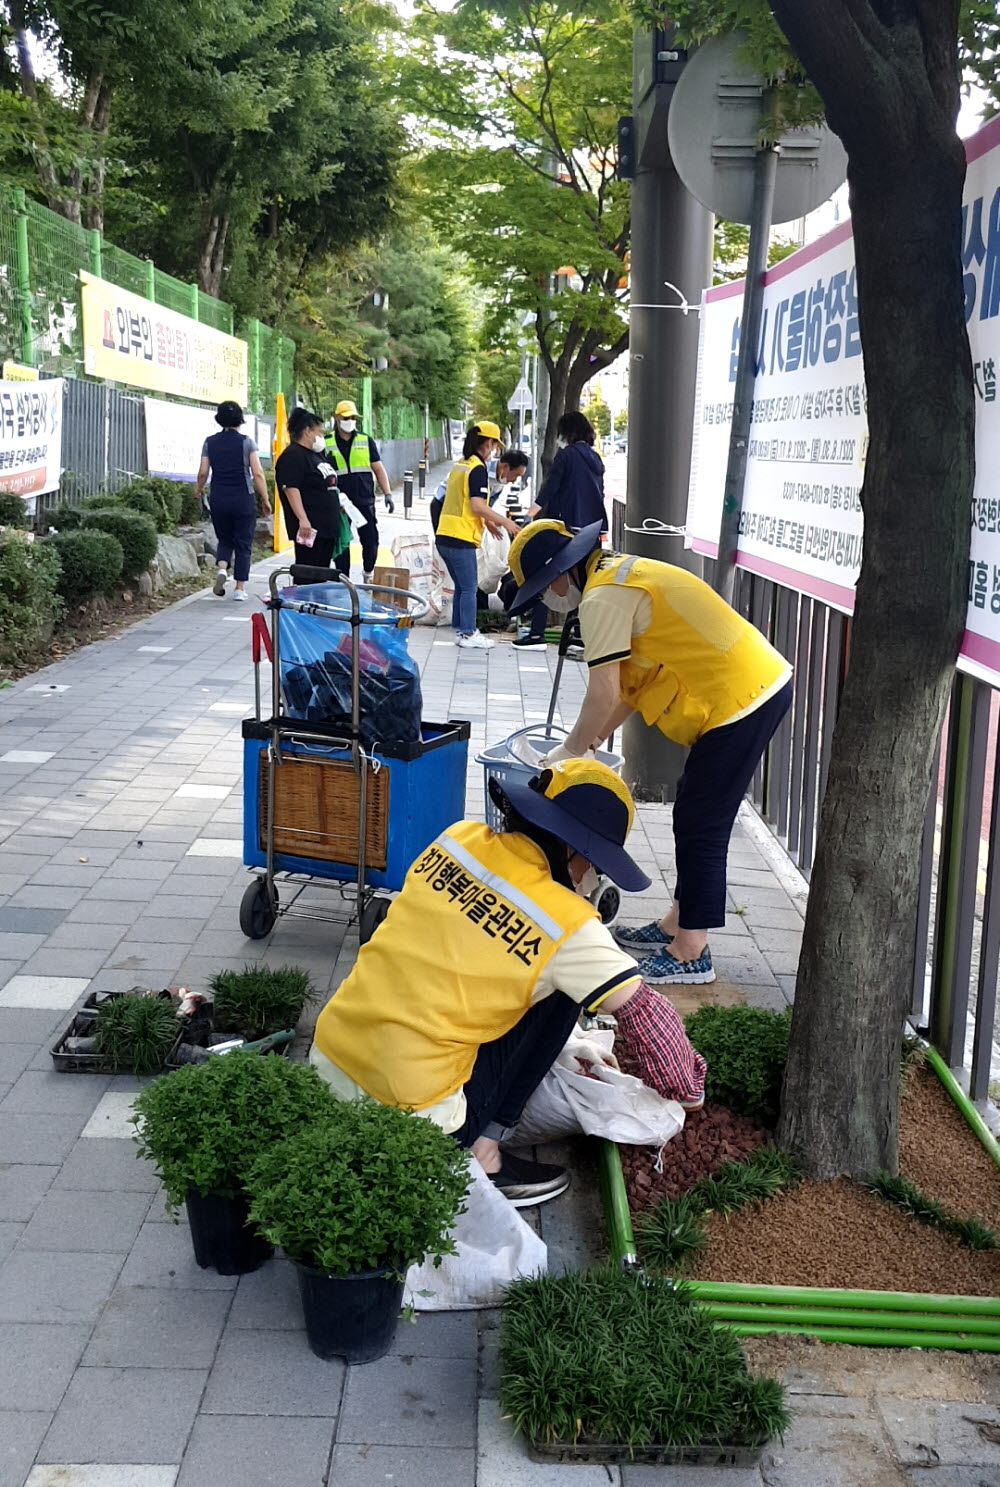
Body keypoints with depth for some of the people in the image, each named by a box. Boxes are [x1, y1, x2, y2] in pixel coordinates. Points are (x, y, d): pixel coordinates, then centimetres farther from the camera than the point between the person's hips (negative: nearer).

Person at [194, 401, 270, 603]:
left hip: (219, 499, 2)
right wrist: (265, 500, -1)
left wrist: (199, 489, 23)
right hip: (243, 499, -2)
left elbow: (203, 473, 2)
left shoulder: (210, 442, 1)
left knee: (224, 539, 18)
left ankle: (221, 568, -10)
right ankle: (240, 588, 5)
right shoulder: (246, 442, -5)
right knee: (243, 543, 7)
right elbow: (258, 474, -9)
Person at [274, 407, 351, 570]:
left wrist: (337, 504, 23)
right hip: (310, 527, -10)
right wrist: (303, 519, -28)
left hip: (327, 526, 10)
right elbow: (290, 489, -21)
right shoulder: (293, 456, -12)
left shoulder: (317, 454, 19)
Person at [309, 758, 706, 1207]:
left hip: (325, 1066, 6)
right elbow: (645, 1014, -7)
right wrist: (688, 1091, 12)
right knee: (560, 992, 6)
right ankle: (482, 1158, 5)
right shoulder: (565, 923, -13)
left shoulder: (457, 838, 2)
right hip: (406, 1112, -6)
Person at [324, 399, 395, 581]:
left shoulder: (366, 440, 8)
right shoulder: (327, 443, 5)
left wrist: (387, 494, -1)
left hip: (365, 500, 1)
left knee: (371, 540, -1)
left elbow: (378, 469, 8)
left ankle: (368, 573, 22)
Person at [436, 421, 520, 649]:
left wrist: (486, 522, 27)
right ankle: (468, 634, 0)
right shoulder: (478, 469, -12)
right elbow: (477, 506, -20)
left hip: (444, 536, 9)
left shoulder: (459, 465, 15)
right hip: (461, 538, -9)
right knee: (469, 588, -2)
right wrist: (505, 521, -14)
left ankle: (460, 628, 22)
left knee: (462, 586, 17)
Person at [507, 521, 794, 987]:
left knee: (700, 825, -3)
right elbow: (632, 684, 19)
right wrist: (587, 744, 18)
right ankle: (676, 925, 29)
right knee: (694, 814, 18)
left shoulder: (603, 598, -14)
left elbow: (603, 695, -16)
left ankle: (690, 954, 5)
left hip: (740, 699, -10)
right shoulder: (625, 575, 17)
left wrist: (569, 751, -1)